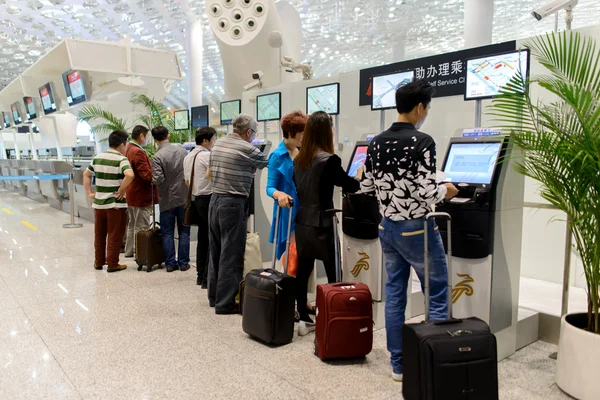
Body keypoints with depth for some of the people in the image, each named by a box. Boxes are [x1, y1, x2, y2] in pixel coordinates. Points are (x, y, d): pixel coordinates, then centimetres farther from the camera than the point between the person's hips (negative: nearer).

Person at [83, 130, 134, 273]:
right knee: (114, 235, 4)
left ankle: (99, 262, 26)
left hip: (98, 203, 6)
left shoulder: (97, 158, 8)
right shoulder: (121, 159, -12)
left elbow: (86, 175, 16)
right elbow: (130, 175, -29)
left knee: (99, 234, 16)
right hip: (116, 204, -6)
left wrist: (89, 193, 16)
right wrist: (122, 190, -17)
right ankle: (112, 264, 9)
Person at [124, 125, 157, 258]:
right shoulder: (138, 152, -21)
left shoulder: (128, 150, 11)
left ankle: (129, 251, 29)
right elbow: (147, 174, -26)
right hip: (141, 195, -10)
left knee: (132, 225, 19)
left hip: (132, 194, 10)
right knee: (141, 227, -2)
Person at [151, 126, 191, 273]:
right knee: (184, 232, 11)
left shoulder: (157, 156, -15)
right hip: (184, 197, 3)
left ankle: (170, 263, 12)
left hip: (167, 200, -3)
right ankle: (183, 262, 14)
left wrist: (154, 179, 1)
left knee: (167, 233, 9)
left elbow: (158, 180, -19)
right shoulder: (182, 150, -1)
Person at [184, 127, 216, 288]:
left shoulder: (188, 157, 13)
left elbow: (187, 182, 18)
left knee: (203, 238, 14)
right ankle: (208, 278, -2)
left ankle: (201, 275, 22)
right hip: (209, 199, -9)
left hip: (197, 199, 9)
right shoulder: (207, 156, -14)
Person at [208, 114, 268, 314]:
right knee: (231, 254, -2)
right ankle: (225, 303, 4)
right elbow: (268, 162, 4)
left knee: (216, 251, 15)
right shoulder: (246, 149, -11)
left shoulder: (217, 144, 11)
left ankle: (214, 296, 25)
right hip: (233, 204, -8)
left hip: (215, 200, 8)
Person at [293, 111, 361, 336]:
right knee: (333, 275, 3)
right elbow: (349, 186, -5)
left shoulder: (299, 159, 6)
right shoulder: (329, 160, -15)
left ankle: (303, 320, 18)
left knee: (303, 271, 10)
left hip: (302, 224, 7)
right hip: (321, 226, -7)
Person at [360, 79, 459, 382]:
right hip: (416, 230, -7)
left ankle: (398, 365, 22)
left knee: (394, 295, 13)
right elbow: (428, 193, -21)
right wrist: (446, 191, -1)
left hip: (387, 228, 7)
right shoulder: (422, 142, -16)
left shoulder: (377, 142, 4)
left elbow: (365, 187, 9)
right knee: (438, 297, 8)